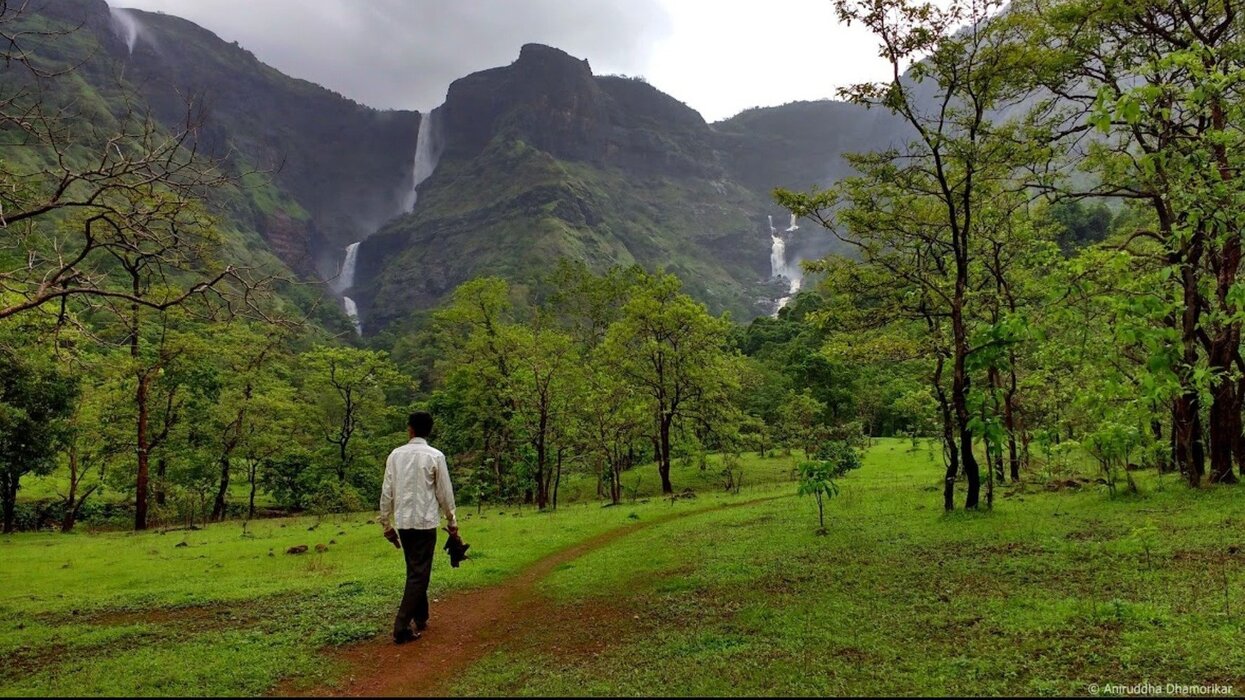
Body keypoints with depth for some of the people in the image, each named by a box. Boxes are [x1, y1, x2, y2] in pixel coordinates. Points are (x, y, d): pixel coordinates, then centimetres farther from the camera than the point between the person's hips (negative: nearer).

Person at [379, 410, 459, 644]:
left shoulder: (396, 455, 1)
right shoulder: (435, 456, -8)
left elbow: (387, 492, 4)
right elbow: (445, 492, -3)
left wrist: (386, 523, 14)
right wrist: (452, 521, 10)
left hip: (403, 522, 4)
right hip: (425, 522, -4)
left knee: (414, 571, 18)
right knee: (419, 574, 0)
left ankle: (420, 619, 27)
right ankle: (401, 627, -6)